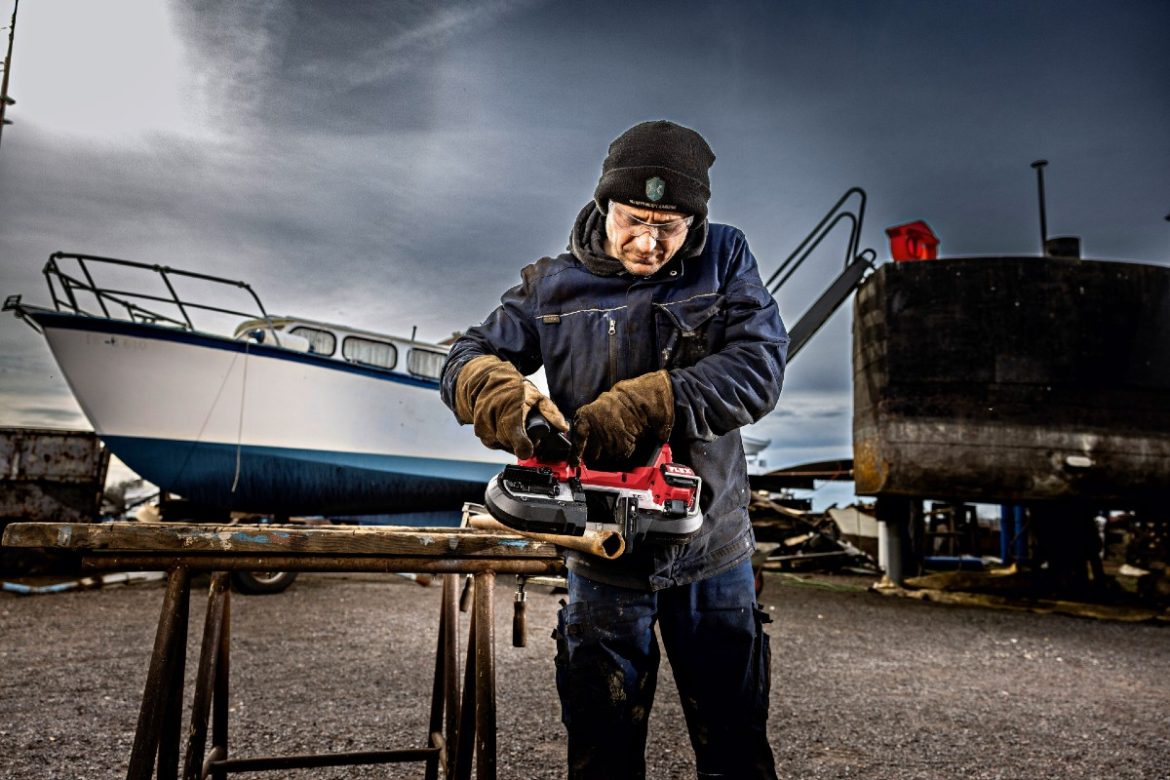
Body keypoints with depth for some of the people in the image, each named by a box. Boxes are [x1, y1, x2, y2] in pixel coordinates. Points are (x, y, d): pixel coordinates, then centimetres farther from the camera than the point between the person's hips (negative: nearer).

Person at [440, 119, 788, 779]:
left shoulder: (725, 261, -2)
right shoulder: (550, 288, 0)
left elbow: (760, 366, -15)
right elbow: (470, 361, -2)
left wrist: (643, 405, -26)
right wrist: (503, 393, -27)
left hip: (714, 553, 0)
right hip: (604, 559, 0)